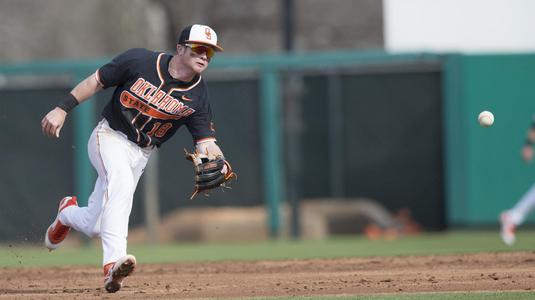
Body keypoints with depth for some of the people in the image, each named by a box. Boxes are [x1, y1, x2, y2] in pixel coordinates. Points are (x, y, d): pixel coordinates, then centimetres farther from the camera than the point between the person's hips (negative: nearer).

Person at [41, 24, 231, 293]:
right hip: (109, 137, -4)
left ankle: (68, 213, 40)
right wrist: (62, 108, -8)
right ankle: (113, 262, -47)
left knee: (94, 226, 2)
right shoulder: (139, 61, -12)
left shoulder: (197, 97, -6)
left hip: (140, 154, 4)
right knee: (121, 180, -36)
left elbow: (205, 142, -8)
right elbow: (96, 81, -3)